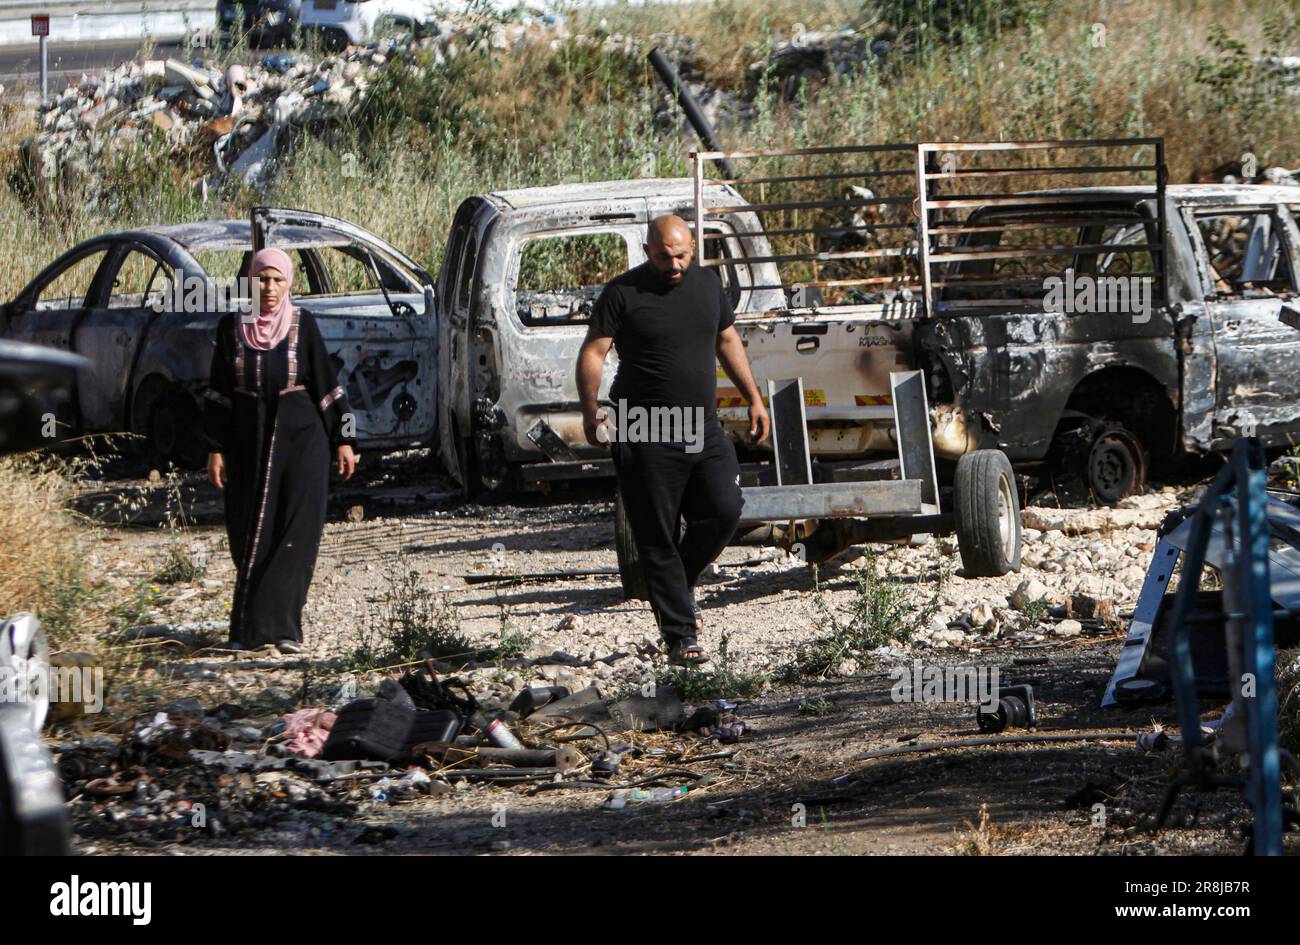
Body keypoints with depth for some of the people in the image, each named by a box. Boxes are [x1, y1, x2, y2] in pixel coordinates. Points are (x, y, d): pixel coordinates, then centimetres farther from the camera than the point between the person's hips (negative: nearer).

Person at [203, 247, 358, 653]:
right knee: (250, 533, 4)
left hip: (300, 437, -1)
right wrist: (215, 449, 0)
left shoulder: (302, 324, -1)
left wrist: (343, 440, 1)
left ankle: (281, 624, -12)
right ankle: (250, 627, 14)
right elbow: (218, 391, 5)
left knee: (297, 530, -10)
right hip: (249, 437, 1)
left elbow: (326, 382, 3)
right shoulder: (231, 326, 2)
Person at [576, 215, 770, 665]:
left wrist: (754, 398, 19)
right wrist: (590, 412, -20)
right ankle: (680, 635, 2)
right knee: (658, 538, -3)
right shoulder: (623, 294, -5)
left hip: (704, 427, 5)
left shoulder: (708, 283, 11)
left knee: (724, 511, -7)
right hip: (646, 438, -5)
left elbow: (727, 341, 23)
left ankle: (680, 585, 21)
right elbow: (592, 352, -8)